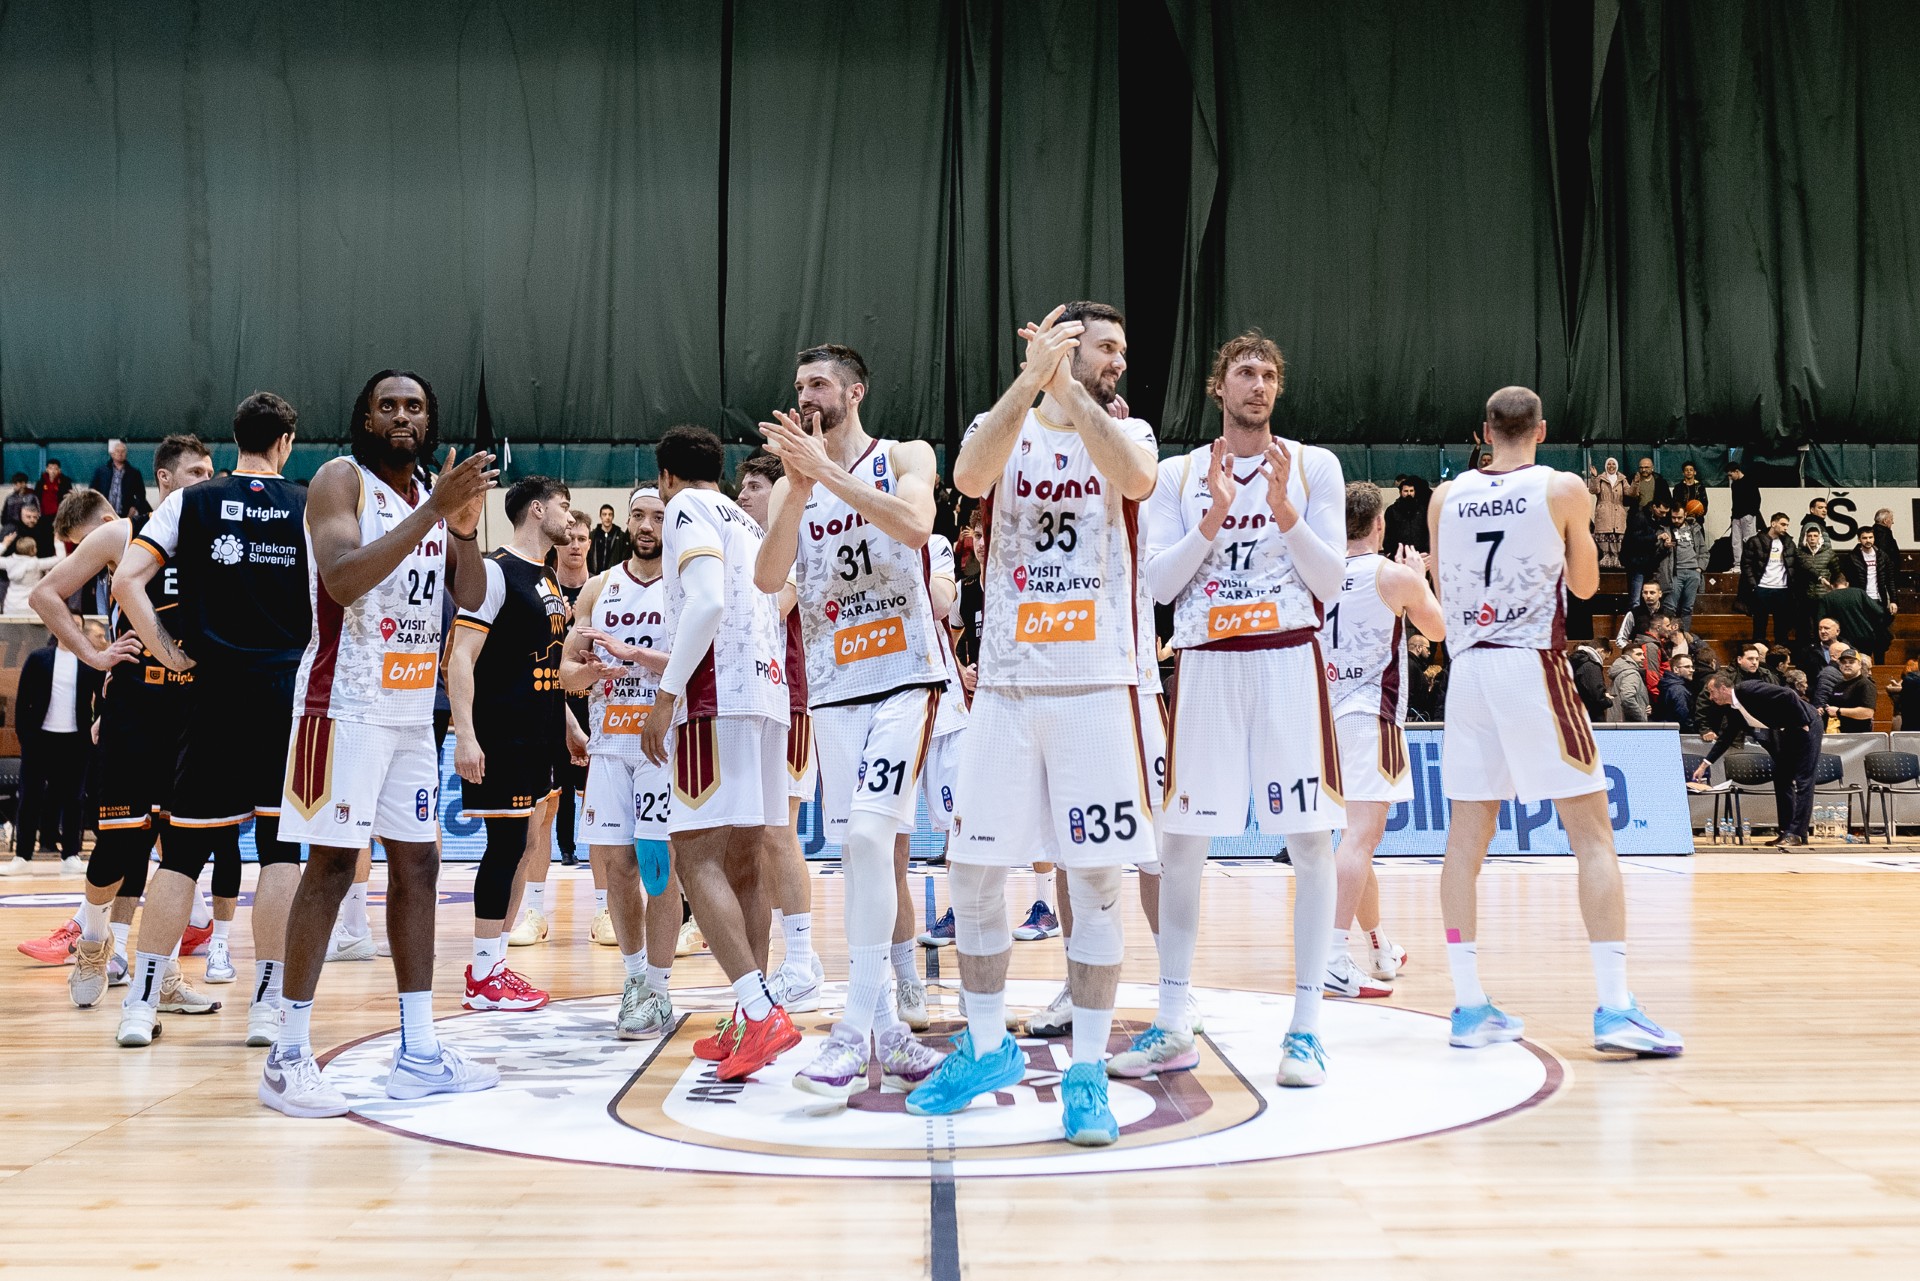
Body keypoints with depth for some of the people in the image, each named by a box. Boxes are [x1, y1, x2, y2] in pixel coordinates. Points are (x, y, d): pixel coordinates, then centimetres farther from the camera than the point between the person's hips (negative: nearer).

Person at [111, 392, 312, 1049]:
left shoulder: (191, 501, 4)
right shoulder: (311, 507, 3)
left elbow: (126, 581, -6)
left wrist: (167, 651, 1)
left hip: (215, 690, 1)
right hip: (292, 689, -1)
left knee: (183, 848, 6)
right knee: (282, 845, 3)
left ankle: (140, 1005, 9)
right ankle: (267, 1006, 5)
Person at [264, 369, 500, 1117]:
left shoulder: (435, 494, 13)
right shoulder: (341, 481, -7)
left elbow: (471, 600, 6)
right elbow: (342, 581, -23)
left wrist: (466, 526, -11)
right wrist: (433, 512, -26)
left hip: (413, 708, 7)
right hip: (347, 703, -7)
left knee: (417, 865, 6)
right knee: (332, 865, -8)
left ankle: (417, 1054, 12)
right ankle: (288, 1058, 0)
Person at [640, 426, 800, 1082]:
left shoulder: (688, 508, 0)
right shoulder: (748, 522, 27)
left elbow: (706, 602, -16)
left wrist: (666, 696, -13)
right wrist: (634, 656, 44)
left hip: (718, 695, -9)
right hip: (768, 691, 9)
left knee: (696, 855, -13)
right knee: (743, 860, 9)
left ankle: (761, 1013, -24)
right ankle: (749, 1026, 11)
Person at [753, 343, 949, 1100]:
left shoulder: (906, 458, 2)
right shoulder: (790, 487, 13)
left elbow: (915, 525, -20)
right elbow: (768, 579, -4)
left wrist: (828, 470, -21)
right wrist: (800, 485, -15)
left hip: (904, 677, -5)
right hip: (832, 689, 5)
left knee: (868, 837, -19)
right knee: (858, 853, 4)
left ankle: (858, 1030, -17)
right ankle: (887, 1030, 11)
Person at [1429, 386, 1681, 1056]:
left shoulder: (1445, 497, 9)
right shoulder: (1563, 489, -1)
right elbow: (1585, 584, 10)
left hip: (1468, 667, 4)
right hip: (1534, 667, -4)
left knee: (1467, 837, 7)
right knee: (1593, 834, 1)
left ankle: (1470, 1006, 10)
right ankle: (1615, 1007, -4)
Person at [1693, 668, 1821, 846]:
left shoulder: (1749, 689, -24)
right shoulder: (1733, 708, 4)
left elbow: (1787, 694, -28)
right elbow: (1727, 737, 13)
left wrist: (1803, 722, -22)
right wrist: (1705, 764, 11)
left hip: (1806, 726, -10)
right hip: (1788, 731, 10)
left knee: (1802, 780, -8)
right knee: (1782, 779, 9)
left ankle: (1798, 833, -9)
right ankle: (1787, 831, 12)